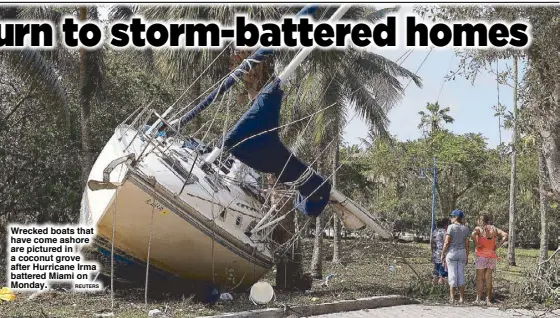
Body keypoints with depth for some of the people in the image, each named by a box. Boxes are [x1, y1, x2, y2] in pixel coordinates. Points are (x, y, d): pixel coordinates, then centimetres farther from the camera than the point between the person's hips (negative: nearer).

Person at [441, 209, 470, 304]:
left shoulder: (451, 227, -9)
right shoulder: (465, 229, 5)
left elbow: (447, 242, -12)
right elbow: (467, 244, 4)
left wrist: (443, 254, -4)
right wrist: (467, 257, 11)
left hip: (451, 252, -4)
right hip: (462, 253, 4)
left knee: (452, 275, -1)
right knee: (461, 275, 8)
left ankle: (452, 298, -2)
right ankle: (461, 297, 6)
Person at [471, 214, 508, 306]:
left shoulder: (478, 228, -3)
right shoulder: (494, 229, 9)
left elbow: (473, 234, -24)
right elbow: (505, 235, 3)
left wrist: (476, 244, -12)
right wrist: (498, 245, 2)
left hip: (481, 255, -4)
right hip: (492, 256, 4)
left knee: (480, 278, 3)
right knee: (488, 278, 9)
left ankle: (478, 299, 1)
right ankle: (488, 300, 8)